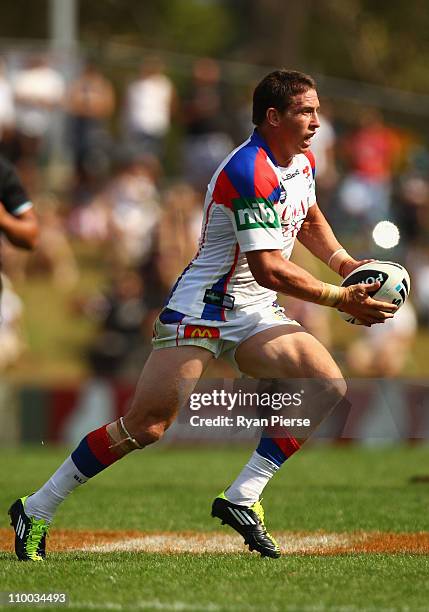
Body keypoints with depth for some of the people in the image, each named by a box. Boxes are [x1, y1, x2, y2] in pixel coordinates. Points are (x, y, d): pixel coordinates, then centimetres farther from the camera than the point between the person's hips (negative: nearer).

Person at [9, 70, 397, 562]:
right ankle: (36, 511, -1)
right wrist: (341, 300, -20)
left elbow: (309, 219, 31)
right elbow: (268, 268, -25)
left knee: (328, 386, -11)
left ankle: (241, 499, -7)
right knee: (146, 426, -14)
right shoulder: (251, 173, -21)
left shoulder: (301, 162, 9)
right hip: (201, 311, -9)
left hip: (256, 316, 9)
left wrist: (343, 261, 14)